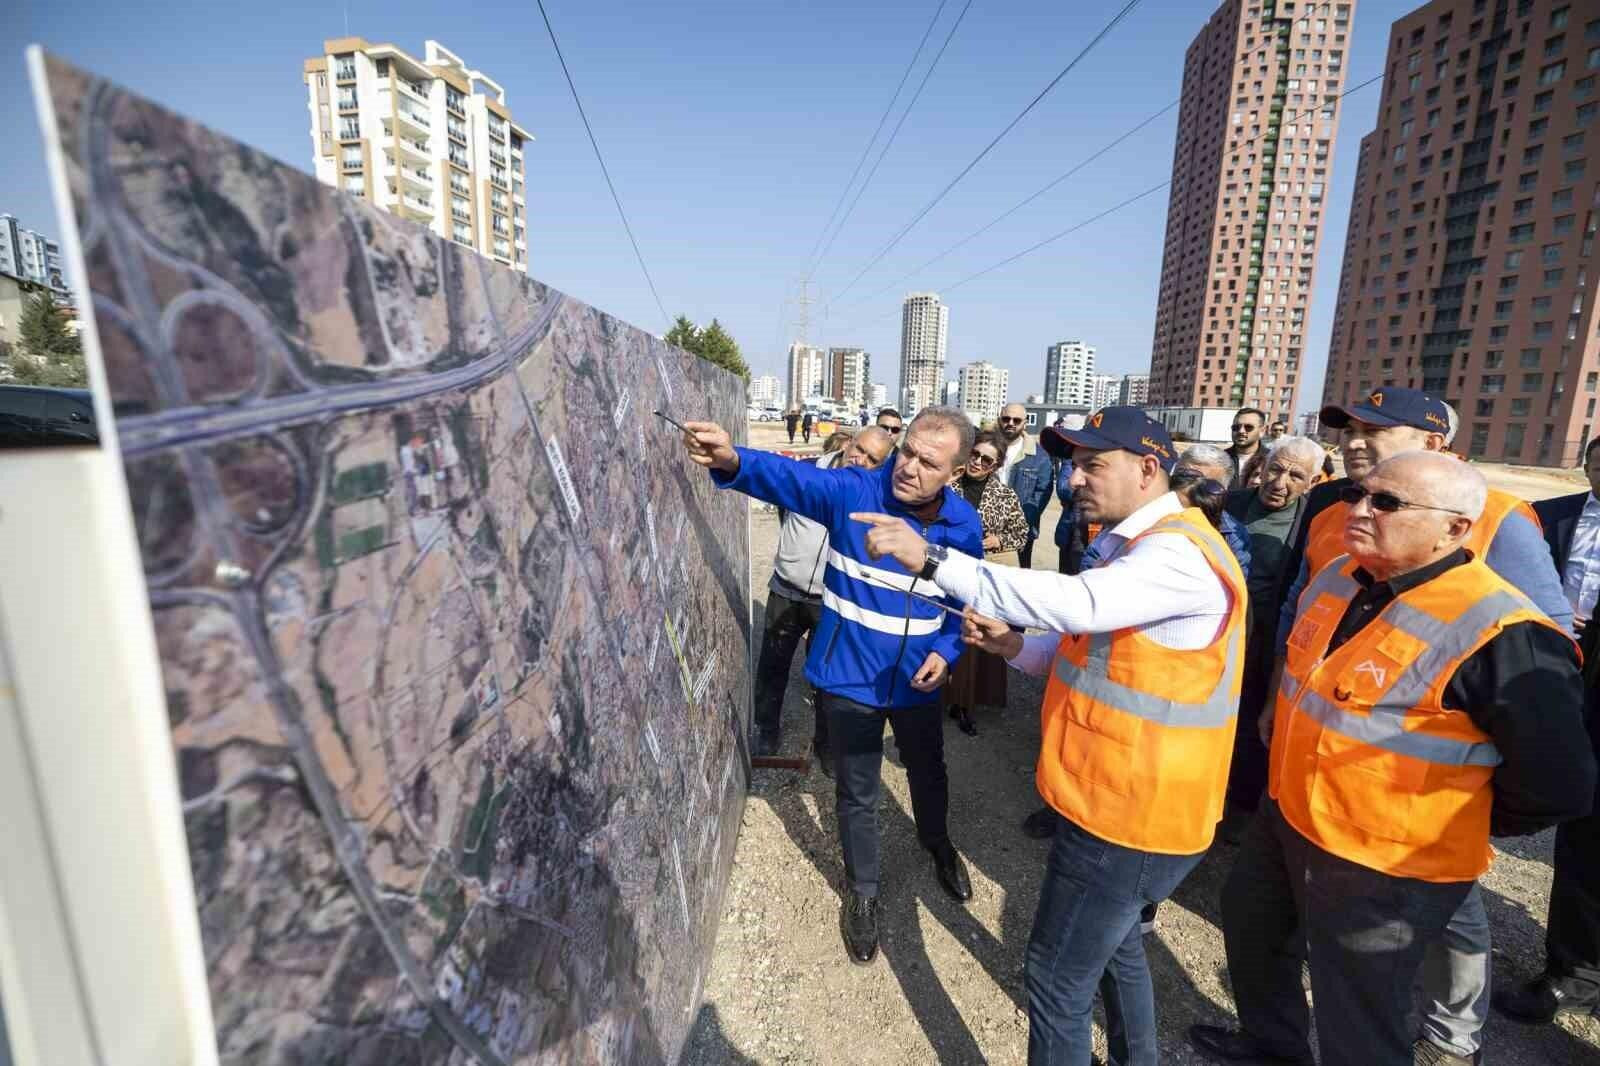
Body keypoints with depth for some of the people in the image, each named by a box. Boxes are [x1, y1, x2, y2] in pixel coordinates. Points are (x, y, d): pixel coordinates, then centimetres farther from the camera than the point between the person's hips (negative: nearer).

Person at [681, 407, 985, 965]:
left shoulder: (964, 524, -10)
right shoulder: (851, 492, -19)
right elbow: (788, 477, -35)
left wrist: (947, 650, -12)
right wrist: (733, 461, -54)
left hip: (916, 679, 3)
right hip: (850, 678, -3)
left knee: (928, 770, 27)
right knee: (856, 794, 14)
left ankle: (938, 844, 61)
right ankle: (861, 892, 42)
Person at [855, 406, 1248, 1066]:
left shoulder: (1179, 553, -22)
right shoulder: (1140, 546, 11)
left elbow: (1079, 604, -42)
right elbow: (1096, 652, 15)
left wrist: (931, 558, -43)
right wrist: (1013, 646, -3)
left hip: (1130, 813, -10)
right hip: (1122, 799, 10)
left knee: (1057, 978, 5)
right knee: (1114, 946, 29)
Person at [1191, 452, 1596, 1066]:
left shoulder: (1498, 633, -26)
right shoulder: (1339, 577, -1)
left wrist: (1459, 827, -7)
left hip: (1386, 867, -8)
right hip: (1286, 816, 8)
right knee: (1250, 924, 29)